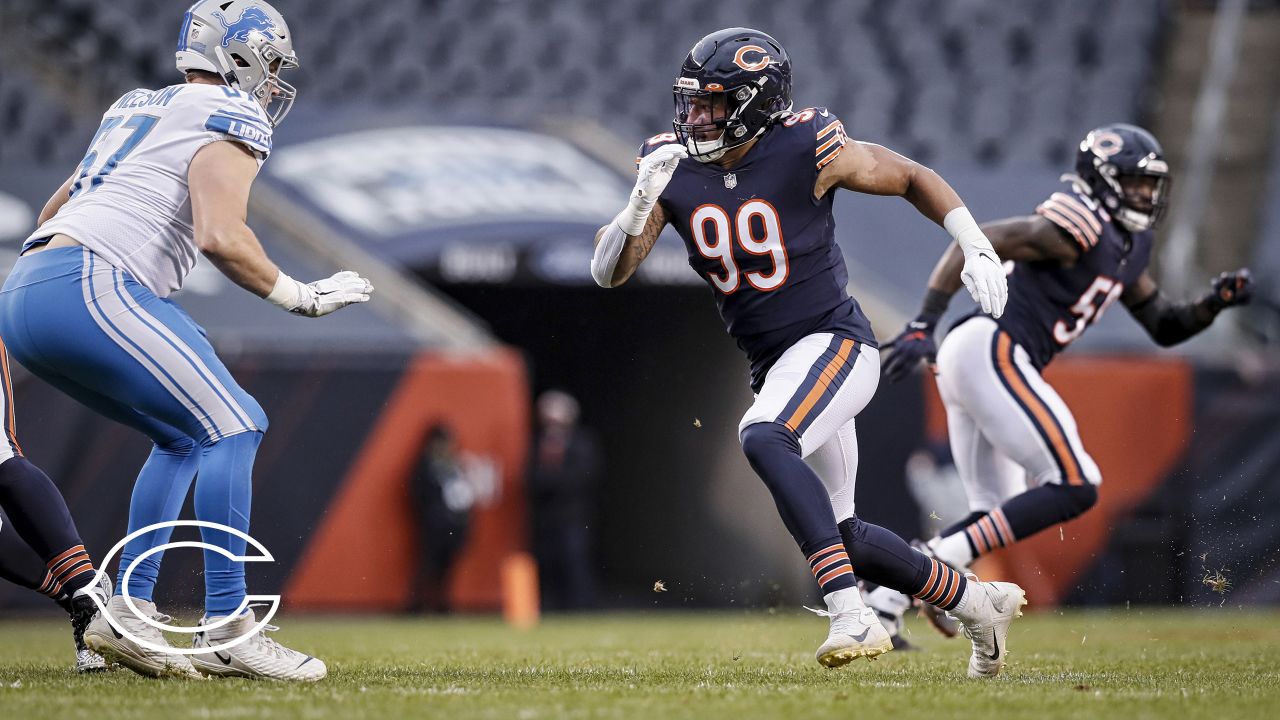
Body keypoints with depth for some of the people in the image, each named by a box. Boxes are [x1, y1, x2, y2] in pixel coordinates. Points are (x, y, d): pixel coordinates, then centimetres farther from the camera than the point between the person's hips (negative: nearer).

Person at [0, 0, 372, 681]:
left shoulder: (137, 108, 28)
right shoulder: (230, 117, 2)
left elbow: (55, 209, 36)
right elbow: (220, 235, -13)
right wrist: (303, 297, -1)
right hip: (86, 287, -9)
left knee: (184, 438, 18)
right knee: (230, 427, -8)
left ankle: (127, 611, 11)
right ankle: (227, 629, -14)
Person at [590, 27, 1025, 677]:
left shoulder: (809, 149, -15)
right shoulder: (673, 167, -3)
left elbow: (912, 179, 0)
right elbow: (607, 272, -6)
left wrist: (978, 251, -10)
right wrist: (641, 204, -25)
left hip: (834, 341, -7)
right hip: (771, 366, 7)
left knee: (763, 439, -35)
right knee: (843, 536, 10)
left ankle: (852, 616, -37)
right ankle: (979, 603, 32)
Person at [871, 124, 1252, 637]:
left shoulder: (1126, 247, 21)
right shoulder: (1078, 226, -8)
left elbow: (1165, 328, 29)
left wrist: (1215, 303, 9)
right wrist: (923, 326, -21)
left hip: (967, 363, 10)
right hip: (991, 349, -10)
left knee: (994, 515, 13)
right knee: (1075, 487, -11)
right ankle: (938, 563, -18)